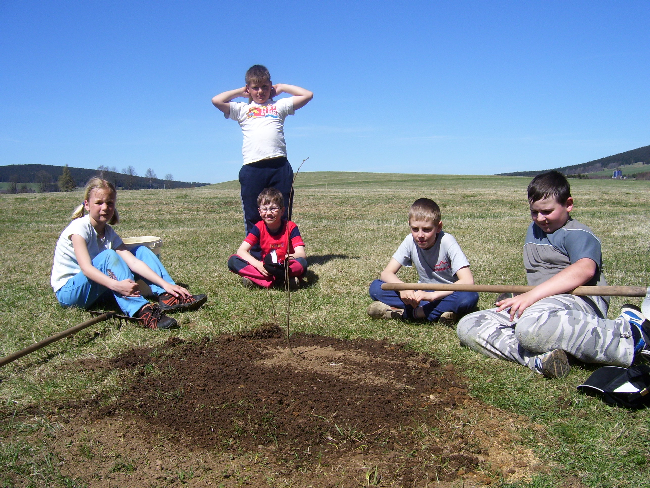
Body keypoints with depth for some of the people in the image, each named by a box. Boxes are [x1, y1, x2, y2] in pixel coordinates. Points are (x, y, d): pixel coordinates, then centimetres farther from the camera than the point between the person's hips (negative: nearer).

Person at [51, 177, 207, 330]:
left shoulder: (109, 233, 1)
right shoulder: (80, 227, -17)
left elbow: (133, 262, -11)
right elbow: (86, 268, -32)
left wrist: (165, 284, -24)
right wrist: (116, 285, -49)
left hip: (98, 287, 7)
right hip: (68, 291, -7)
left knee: (141, 251, -3)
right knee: (109, 256, -33)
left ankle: (168, 297, -19)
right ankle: (142, 311, -49)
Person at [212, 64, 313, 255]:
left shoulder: (279, 105, 20)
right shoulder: (242, 109, 19)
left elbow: (307, 95, 15)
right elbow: (217, 101, 6)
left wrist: (281, 87, 22)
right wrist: (240, 92, 19)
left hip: (279, 166, 0)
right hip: (252, 168, 0)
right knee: (253, 216, 1)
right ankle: (255, 255, 8)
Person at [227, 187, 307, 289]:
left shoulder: (290, 227, -9)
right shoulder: (259, 227, -3)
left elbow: (302, 254, -19)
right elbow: (241, 251, -11)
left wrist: (291, 257, -43)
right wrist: (258, 264, -30)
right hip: (266, 268, 3)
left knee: (302, 263, -35)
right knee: (233, 261, -18)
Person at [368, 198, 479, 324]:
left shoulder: (447, 241, -20)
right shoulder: (410, 241, -10)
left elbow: (468, 281, -29)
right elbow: (386, 273, -11)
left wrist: (432, 295, -37)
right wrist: (402, 287, -33)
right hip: (424, 295, 3)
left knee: (469, 297, -38)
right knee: (376, 287, -15)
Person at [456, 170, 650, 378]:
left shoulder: (578, 234, -2)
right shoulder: (533, 229, 24)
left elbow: (585, 269, -24)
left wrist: (532, 295, -31)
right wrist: (522, 298, 15)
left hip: (579, 300, -8)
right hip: (540, 305, 8)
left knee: (532, 327, -44)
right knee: (467, 326, -9)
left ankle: (627, 336, -23)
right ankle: (539, 358, -32)